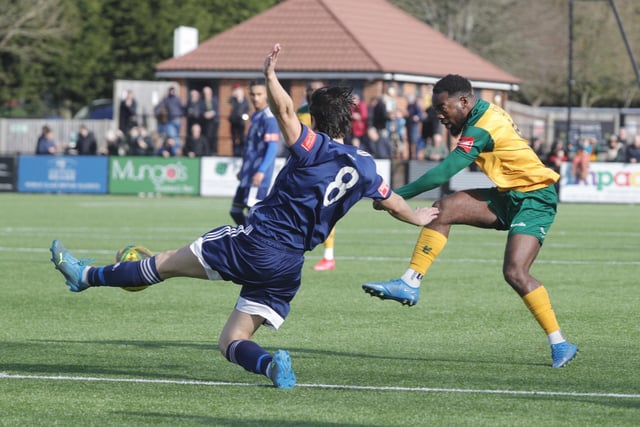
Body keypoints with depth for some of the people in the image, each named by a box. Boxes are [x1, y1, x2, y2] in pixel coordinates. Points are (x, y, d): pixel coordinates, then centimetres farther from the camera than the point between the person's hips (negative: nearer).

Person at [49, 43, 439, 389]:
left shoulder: (313, 147, -7)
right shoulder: (364, 167, 10)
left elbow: (285, 110, -26)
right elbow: (394, 204, 27)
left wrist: (270, 76, -23)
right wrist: (420, 218, 45)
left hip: (255, 243, -5)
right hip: (290, 267, 5)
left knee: (168, 262, 9)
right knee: (232, 342, 9)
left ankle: (86, 276, 16)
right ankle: (272, 365, -20)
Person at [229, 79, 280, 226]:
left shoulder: (269, 118, -13)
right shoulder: (255, 116, 15)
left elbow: (272, 148, -20)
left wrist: (261, 171, -29)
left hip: (259, 177, -10)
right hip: (248, 175, 10)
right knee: (235, 211, 12)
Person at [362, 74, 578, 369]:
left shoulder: (482, 128, -22)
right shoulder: (485, 115, 7)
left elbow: (446, 171, -27)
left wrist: (397, 195, -24)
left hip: (534, 199, -9)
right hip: (508, 196, 9)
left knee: (515, 273, -21)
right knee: (444, 208, -6)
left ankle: (560, 345, -11)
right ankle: (410, 284, -7)